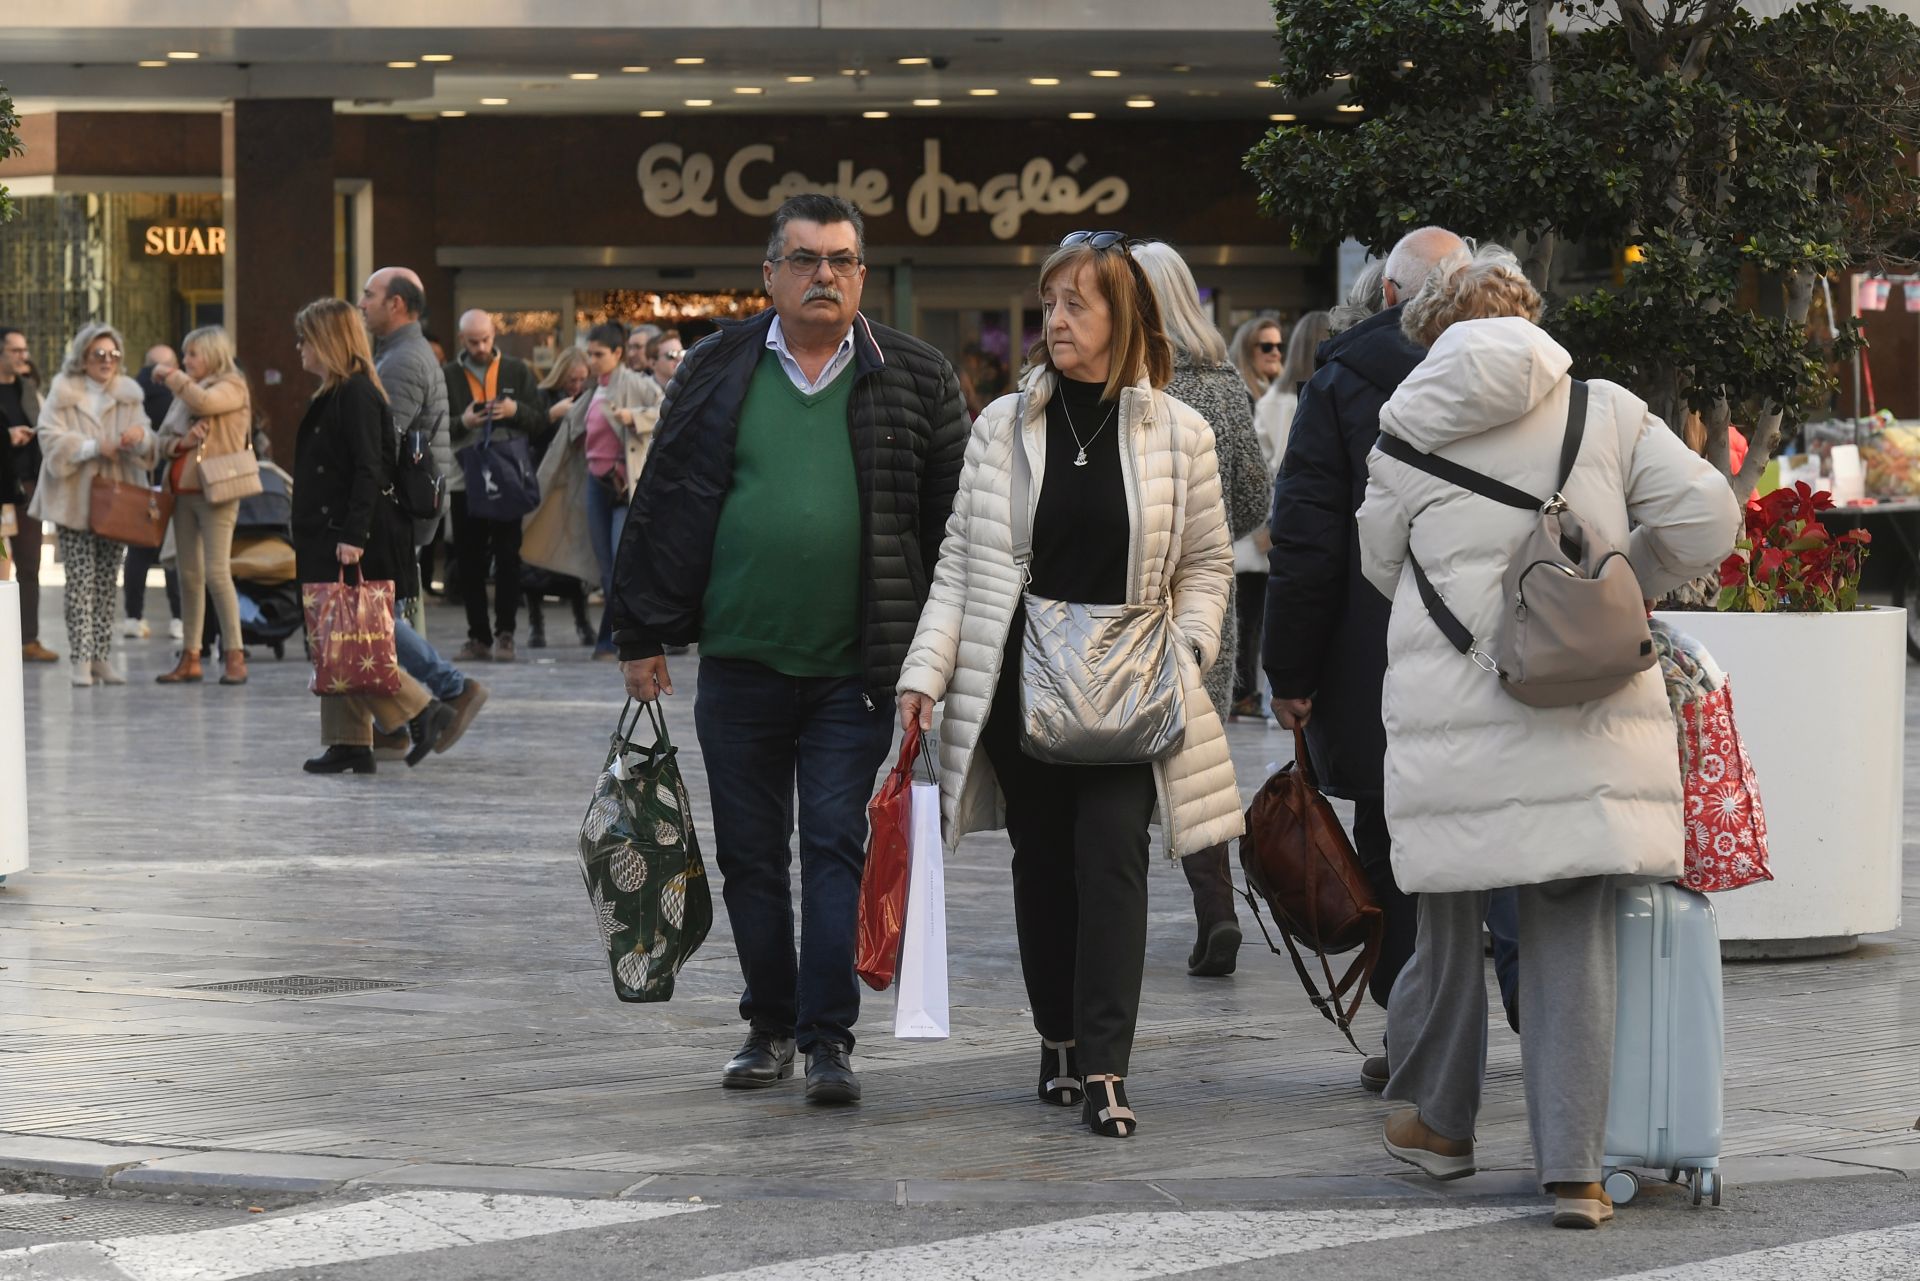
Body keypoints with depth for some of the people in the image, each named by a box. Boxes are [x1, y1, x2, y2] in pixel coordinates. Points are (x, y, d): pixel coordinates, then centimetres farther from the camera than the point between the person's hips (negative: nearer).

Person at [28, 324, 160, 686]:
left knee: (107, 582, 6)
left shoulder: (129, 396, 9)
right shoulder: (63, 394, -1)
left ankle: (103, 657, 10)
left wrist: (141, 436, -17)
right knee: (80, 580, -7)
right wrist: (93, 447, -20)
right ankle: (82, 660, -7)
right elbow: (52, 440, -10)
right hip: (75, 502, -4)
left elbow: (149, 449, 6)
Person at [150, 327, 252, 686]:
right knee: (189, 575, 7)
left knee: (216, 573, -11)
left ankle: (234, 655, -8)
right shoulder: (184, 393, 17)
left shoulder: (231, 387, -1)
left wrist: (172, 375, -8)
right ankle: (190, 657, 9)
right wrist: (181, 443, -7)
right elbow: (163, 441, 15)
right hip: (183, 491, 7)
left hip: (215, 491, -7)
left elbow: (204, 401, -22)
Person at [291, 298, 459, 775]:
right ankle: (349, 745, 9)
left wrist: (353, 536, -24)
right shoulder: (333, 395, 17)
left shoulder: (357, 395, -13)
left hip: (353, 543, -10)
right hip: (329, 538, 10)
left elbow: (368, 471, -20)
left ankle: (423, 711, -3)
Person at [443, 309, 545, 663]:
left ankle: (504, 635, 1)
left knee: (508, 558, -3)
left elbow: (541, 422, 7)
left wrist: (516, 411, -12)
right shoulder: (447, 377, 6)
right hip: (465, 481, 1)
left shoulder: (518, 372, 8)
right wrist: (462, 423, -16)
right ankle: (478, 637, 9)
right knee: (470, 563, 3)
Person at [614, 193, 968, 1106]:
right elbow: (662, 504, 9)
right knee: (750, 855, 8)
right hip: (739, 662, 2)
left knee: (838, 846, -5)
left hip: (855, 670, -2)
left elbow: (954, 519, 6)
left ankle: (829, 1037, -2)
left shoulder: (914, 381, 3)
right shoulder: (717, 372, 6)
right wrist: (643, 635, 6)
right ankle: (771, 1025, 20)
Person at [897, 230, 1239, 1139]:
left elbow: (1207, 563, 10)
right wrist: (926, 672, -3)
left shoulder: (1176, 434, 1)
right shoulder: (1003, 425, 4)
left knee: (1111, 859, -11)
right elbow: (959, 562, 6)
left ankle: (1103, 1066, -14)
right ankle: (1059, 1039, 23)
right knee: (1042, 862, 9)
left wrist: (1184, 650, -4)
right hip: (1020, 684, 2)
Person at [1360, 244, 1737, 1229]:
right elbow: (1705, 516, 0)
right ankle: (1573, 1166, 0)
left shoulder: (1407, 436, 3)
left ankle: (1438, 1120, 30)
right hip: (1587, 712, 0)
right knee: (1572, 933, 3)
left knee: (1451, 918, 15)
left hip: (1451, 720, 0)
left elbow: (1382, 565, 15)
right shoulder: (1607, 410, 3)